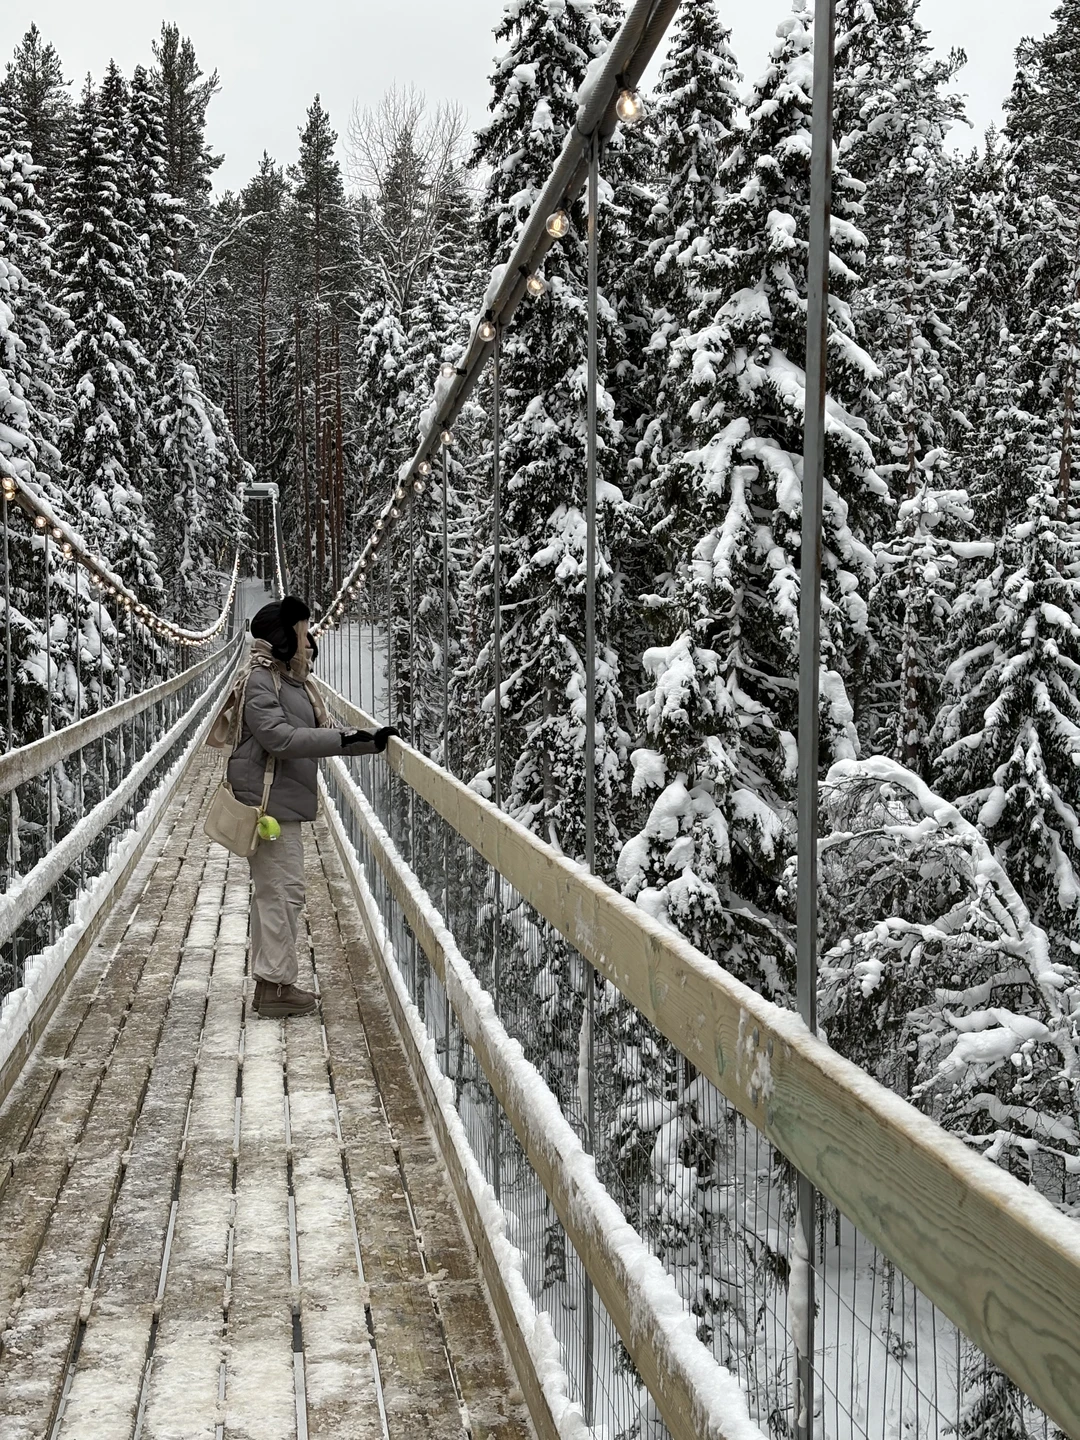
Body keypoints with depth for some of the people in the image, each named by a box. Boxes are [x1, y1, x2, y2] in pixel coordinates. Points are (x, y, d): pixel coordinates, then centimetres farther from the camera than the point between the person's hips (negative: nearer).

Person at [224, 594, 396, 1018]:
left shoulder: (294, 680, 16)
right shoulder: (259, 681, -14)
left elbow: (323, 731, 17)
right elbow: (280, 737, -23)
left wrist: (372, 741, 4)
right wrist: (342, 739, -25)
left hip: (284, 804, 10)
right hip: (268, 803, -10)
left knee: (273, 892, 14)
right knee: (282, 891, -8)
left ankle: (270, 982, 22)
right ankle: (275, 987, -1)